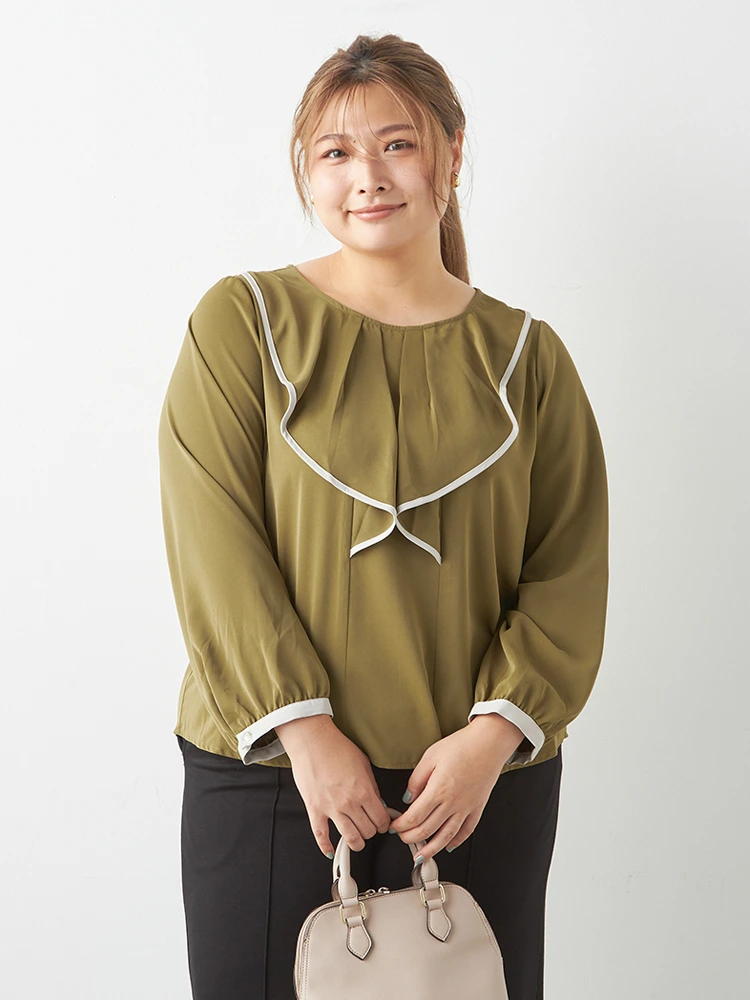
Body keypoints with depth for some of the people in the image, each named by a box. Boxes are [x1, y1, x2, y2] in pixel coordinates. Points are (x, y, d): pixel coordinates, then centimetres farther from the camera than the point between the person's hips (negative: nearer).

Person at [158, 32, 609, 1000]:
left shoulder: (526, 356, 5)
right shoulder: (242, 322, 0)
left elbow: (571, 576, 1)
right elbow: (216, 548, -8)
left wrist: (491, 736, -12)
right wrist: (305, 729, -15)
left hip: (484, 778, 2)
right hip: (268, 773, -1)